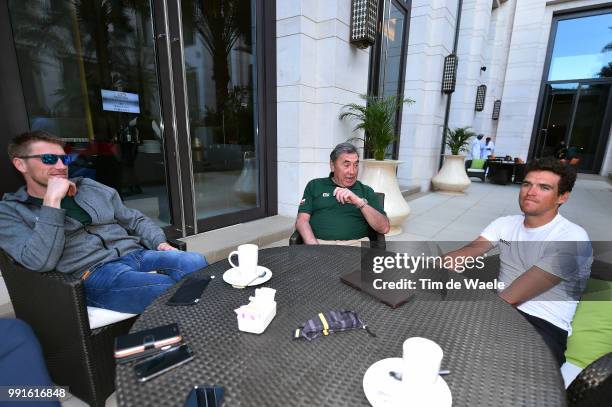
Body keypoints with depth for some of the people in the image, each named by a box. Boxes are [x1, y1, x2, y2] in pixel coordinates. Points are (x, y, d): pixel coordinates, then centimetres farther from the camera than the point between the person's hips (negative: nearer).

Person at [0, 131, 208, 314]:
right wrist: (52, 200, -11)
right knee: (174, 291, -33)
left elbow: (135, 220, 21)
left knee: (197, 262, -24)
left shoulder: (91, 187, 20)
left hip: (136, 254, 5)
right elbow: (40, 262, -11)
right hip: (93, 273, -5)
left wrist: (160, 243, 2)